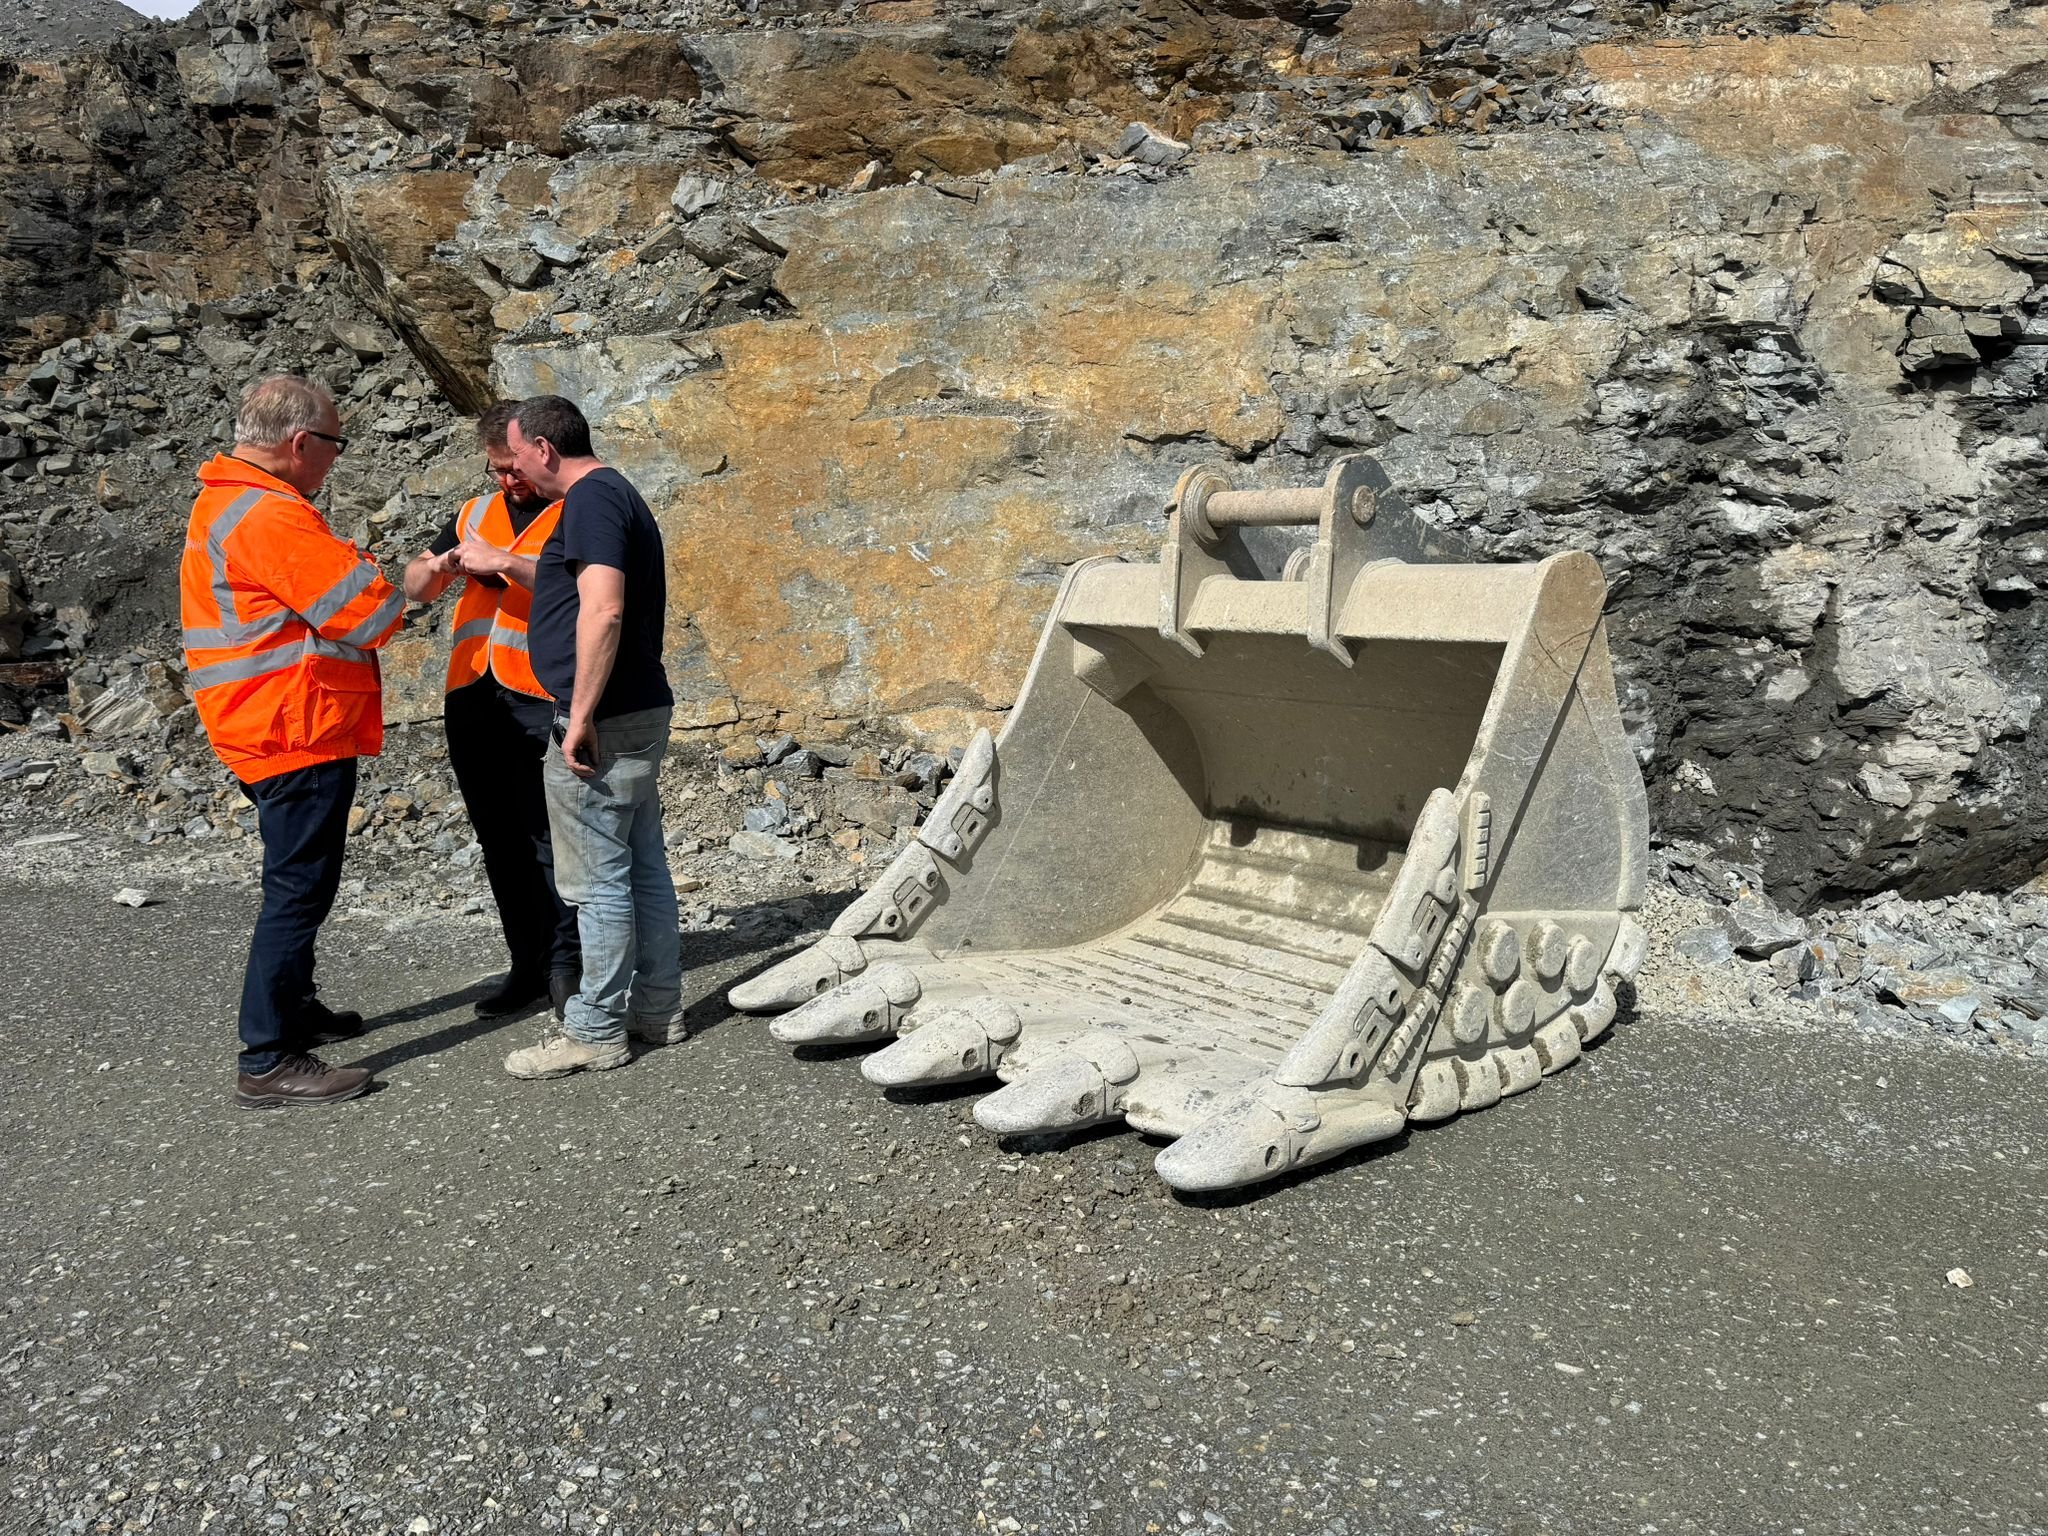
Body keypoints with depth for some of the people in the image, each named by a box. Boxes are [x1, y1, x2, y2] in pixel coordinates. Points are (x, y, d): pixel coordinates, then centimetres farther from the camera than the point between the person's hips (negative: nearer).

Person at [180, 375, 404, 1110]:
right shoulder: (271, 516, -20)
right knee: (299, 890, -6)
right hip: (298, 735, -11)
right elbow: (370, 613, -21)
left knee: (297, 883, 21)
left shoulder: (225, 503, 14)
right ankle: (268, 1062, -1)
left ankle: (294, 1008, 34)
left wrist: (355, 577, 6)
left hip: (269, 733, 11)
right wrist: (394, 583, -1)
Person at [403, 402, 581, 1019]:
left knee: (548, 838, -4)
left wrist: (505, 563, -21)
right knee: (500, 841, 9)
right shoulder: (473, 513, 19)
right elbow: (414, 586, 18)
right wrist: (439, 567, -3)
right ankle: (526, 964, 18)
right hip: (472, 697, 6)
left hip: (541, 698, -6)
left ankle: (564, 967, 6)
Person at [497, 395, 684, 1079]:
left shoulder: (592, 498, -14)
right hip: (640, 713, 10)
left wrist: (581, 716, -24)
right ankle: (656, 1007, 23)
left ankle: (594, 1030, 6)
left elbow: (603, 610, -26)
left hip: (603, 722, -10)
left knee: (598, 880, -3)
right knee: (642, 865, 14)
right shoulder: (615, 495, 18)